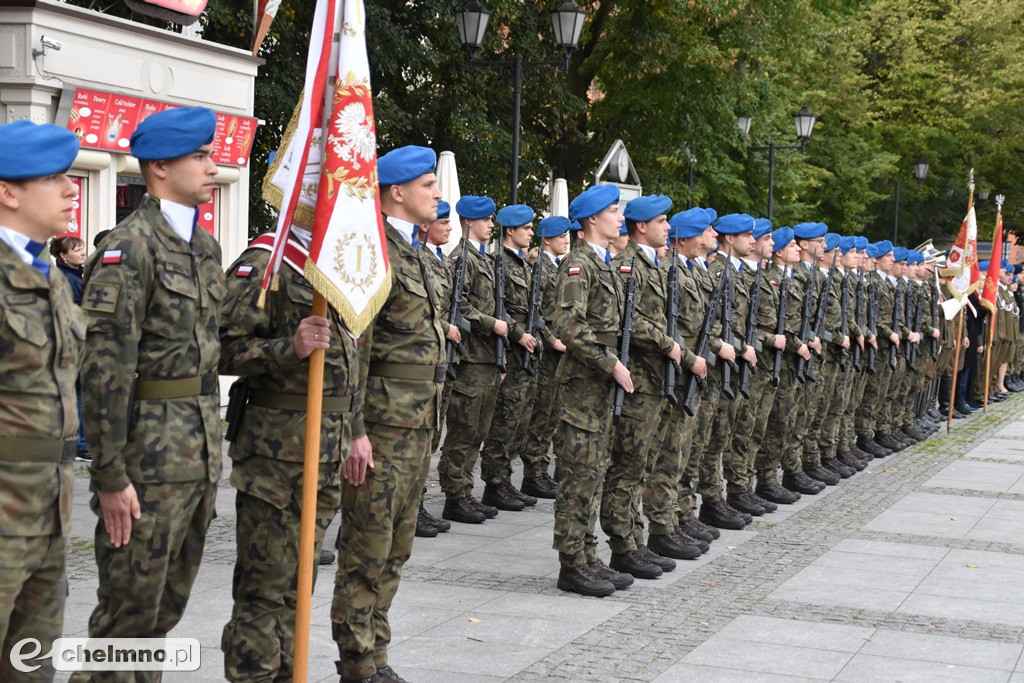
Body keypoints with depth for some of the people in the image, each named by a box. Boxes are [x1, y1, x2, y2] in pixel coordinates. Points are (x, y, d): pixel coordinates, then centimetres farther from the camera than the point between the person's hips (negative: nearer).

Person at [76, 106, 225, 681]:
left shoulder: (206, 246, 13)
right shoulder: (130, 247, -14)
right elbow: (104, 370, -18)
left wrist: (212, 440, 18)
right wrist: (111, 477, -19)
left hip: (202, 454, 8)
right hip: (150, 457, -8)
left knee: (170, 603, 16)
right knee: (131, 609, 1)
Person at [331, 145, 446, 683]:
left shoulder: (412, 252, 17)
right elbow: (353, 346, -18)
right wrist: (355, 431, -21)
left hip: (417, 424, 9)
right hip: (384, 425, -9)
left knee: (396, 550, 14)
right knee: (367, 551, -1)